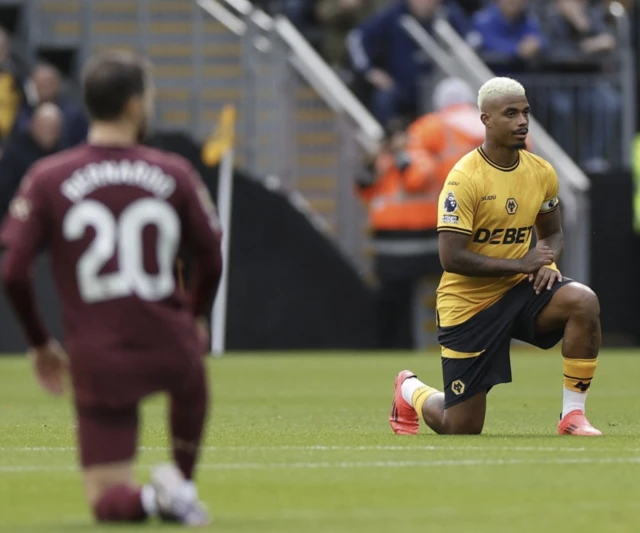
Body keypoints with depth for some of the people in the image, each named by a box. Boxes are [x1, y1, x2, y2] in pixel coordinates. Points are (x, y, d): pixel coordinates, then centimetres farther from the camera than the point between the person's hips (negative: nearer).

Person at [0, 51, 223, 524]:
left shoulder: (48, 179, -4)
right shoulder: (174, 174, -2)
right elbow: (211, 262, 7)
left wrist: (41, 343, 8)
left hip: (97, 363, -1)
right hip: (170, 352, 1)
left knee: (108, 499, 8)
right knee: (190, 375, 39)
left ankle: (148, 499, -23)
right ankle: (182, 481, 25)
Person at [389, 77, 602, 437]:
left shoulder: (541, 172, -1)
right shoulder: (464, 179, -19)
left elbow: (553, 234, 15)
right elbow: (451, 258, -23)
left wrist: (547, 261, -9)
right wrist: (520, 264, -23)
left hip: (520, 288, 4)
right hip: (469, 303, -4)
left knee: (584, 302, -29)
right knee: (461, 429, 1)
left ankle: (573, 415, -17)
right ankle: (411, 390, 38)